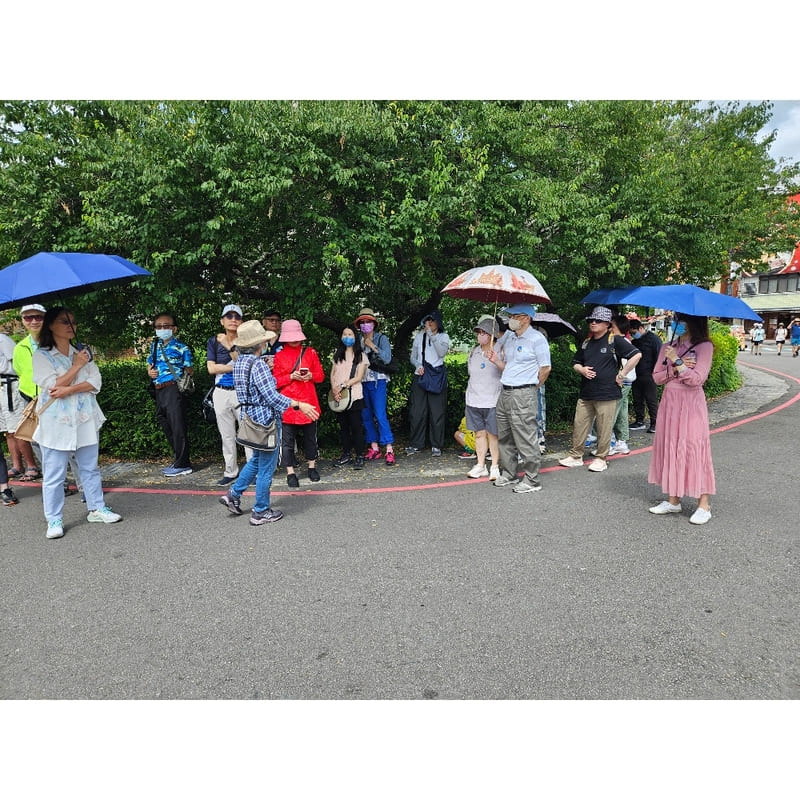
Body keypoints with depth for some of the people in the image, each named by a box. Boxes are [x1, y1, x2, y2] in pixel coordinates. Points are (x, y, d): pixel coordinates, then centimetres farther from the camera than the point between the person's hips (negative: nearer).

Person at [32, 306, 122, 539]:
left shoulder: (83, 352, 9)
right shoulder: (41, 355, -3)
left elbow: (96, 382, -1)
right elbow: (53, 386, -14)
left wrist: (69, 390, -15)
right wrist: (77, 366, -11)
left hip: (85, 419, 4)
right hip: (56, 423, -4)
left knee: (90, 468, 12)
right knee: (54, 475, 2)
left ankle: (97, 509, 23)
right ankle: (54, 521, 11)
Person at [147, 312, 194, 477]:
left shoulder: (181, 348, -5)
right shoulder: (155, 346, 14)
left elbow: (190, 370, -4)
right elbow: (150, 363, 26)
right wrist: (150, 371, 6)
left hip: (173, 388, -7)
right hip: (159, 391, 8)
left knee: (177, 427, -4)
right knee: (166, 427, 14)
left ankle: (182, 465, 5)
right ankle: (178, 460, 26)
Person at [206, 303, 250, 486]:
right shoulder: (214, 341, 6)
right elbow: (211, 368, -5)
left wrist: (231, 348, -20)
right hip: (221, 393, 3)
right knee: (227, 435, 10)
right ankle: (230, 472, 20)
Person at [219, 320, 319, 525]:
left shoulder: (239, 363, 6)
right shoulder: (258, 364, -21)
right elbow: (272, 397, -24)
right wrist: (299, 405, -20)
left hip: (251, 416, 9)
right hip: (265, 419, -9)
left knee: (256, 460, 26)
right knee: (266, 467, 4)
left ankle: (233, 494, 30)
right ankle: (261, 512, 15)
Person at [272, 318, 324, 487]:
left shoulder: (311, 352, 7)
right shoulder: (279, 356, 3)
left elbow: (320, 375, 7)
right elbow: (276, 381, -1)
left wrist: (311, 376, -13)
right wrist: (291, 377, -16)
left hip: (309, 402, 2)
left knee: (310, 436, 12)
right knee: (287, 439, 2)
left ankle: (312, 467, 29)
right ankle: (290, 473, 11)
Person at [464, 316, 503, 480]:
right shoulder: (474, 351, 13)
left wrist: (496, 361, -31)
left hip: (492, 400, -5)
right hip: (474, 399, 5)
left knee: (493, 434, 0)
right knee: (479, 433, 10)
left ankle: (495, 467, 10)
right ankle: (480, 466, 18)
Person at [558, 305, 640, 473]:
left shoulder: (615, 340, -4)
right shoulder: (586, 343, 15)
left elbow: (636, 355, -10)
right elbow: (575, 363, 24)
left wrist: (621, 375, -10)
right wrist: (582, 369, 1)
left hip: (607, 394, -6)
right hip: (586, 393, 6)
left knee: (604, 429, 2)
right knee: (579, 425, 7)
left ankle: (600, 459, 15)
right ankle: (575, 456, 18)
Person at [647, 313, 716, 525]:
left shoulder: (704, 346, -5)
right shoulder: (668, 347, 10)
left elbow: (697, 379, -14)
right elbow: (657, 377, 5)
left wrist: (677, 362, -14)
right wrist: (677, 367, -9)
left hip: (691, 404, -5)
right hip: (669, 402, 6)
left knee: (694, 449, -6)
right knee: (670, 448, 7)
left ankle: (704, 505, 3)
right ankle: (673, 500, 16)